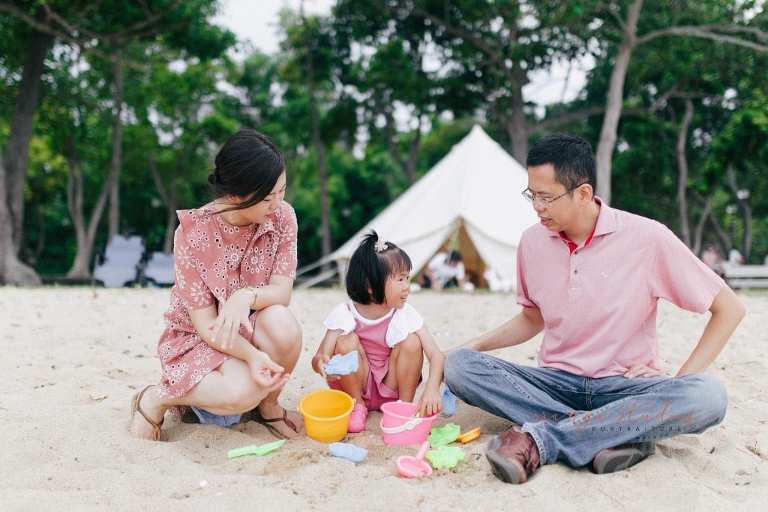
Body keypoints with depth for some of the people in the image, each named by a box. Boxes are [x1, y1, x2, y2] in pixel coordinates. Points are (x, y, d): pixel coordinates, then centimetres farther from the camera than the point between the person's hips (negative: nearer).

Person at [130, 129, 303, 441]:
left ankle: (268, 406, -2)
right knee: (242, 392, -34)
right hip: (196, 337, -3)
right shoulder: (193, 232, -22)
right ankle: (157, 398, -2)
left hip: (250, 330, 4)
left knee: (283, 325, -32)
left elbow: (282, 291, -14)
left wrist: (247, 296, -37)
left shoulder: (282, 217, -13)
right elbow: (206, 324, -21)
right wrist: (253, 356, -38)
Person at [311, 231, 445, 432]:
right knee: (347, 341, -27)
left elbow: (436, 355, -21)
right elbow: (319, 357, -23)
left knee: (411, 341, -23)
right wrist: (321, 363, -49)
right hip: (357, 384, -1)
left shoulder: (406, 315, -15)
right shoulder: (345, 314, -19)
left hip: (391, 385, 1)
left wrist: (432, 388, -40)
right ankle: (357, 405, -6)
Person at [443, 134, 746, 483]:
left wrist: (682, 381, -12)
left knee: (709, 396, -34)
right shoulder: (532, 242, 2)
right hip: (555, 384, 3)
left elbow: (729, 308, -3)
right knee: (458, 365, -21)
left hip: (625, 386, -3)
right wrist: (476, 346, 3)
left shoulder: (646, 238, -10)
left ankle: (538, 440, -33)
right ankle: (613, 434, -28)